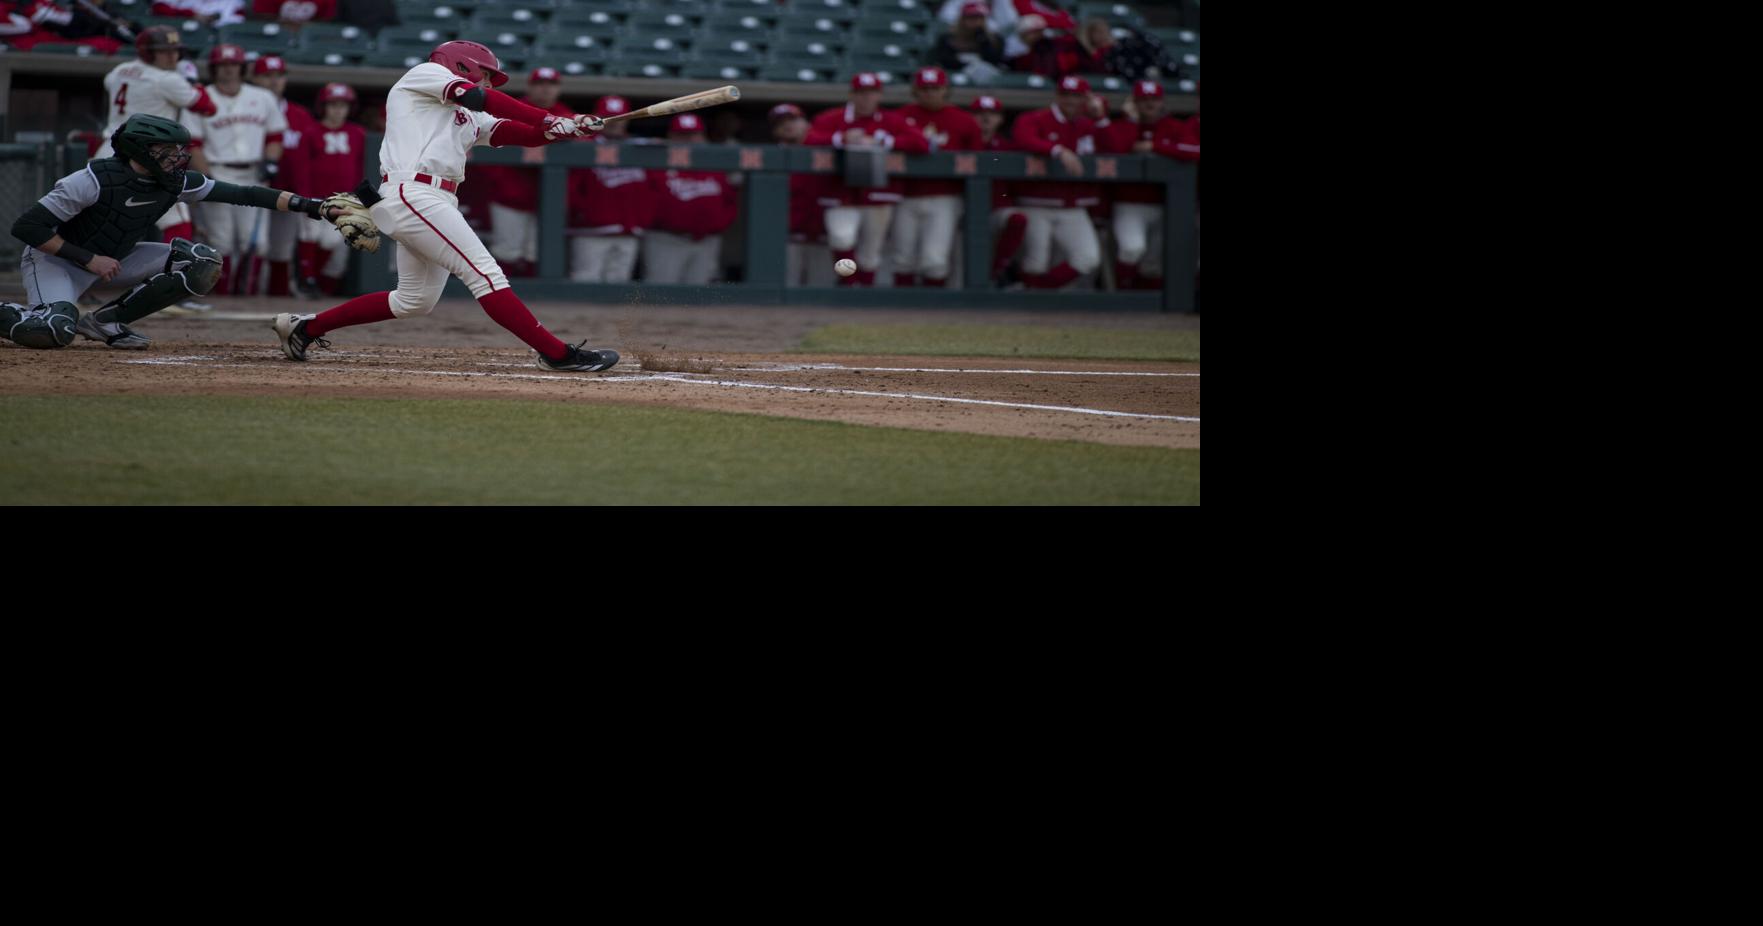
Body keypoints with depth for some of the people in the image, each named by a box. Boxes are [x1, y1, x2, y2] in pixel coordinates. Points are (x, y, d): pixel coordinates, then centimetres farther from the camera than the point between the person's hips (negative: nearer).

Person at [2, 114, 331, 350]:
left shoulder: (176, 183, -11)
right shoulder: (94, 180, -28)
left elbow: (243, 194, -11)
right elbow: (27, 227, -26)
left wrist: (305, 204, -21)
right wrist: (89, 259, -27)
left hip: (115, 258, 7)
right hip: (55, 258, -7)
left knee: (203, 264, -8)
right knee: (55, 331, -37)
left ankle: (106, 321, -2)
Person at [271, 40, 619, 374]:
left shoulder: (470, 118, 27)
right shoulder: (425, 74, 6)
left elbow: (527, 134, 15)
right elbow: (482, 99, -9)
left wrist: (569, 128, -2)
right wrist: (552, 120, -11)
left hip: (436, 202, 10)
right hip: (413, 193, -10)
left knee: (415, 301, 15)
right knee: (485, 273, -15)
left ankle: (305, 327, 26)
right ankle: (557, 353, -22)